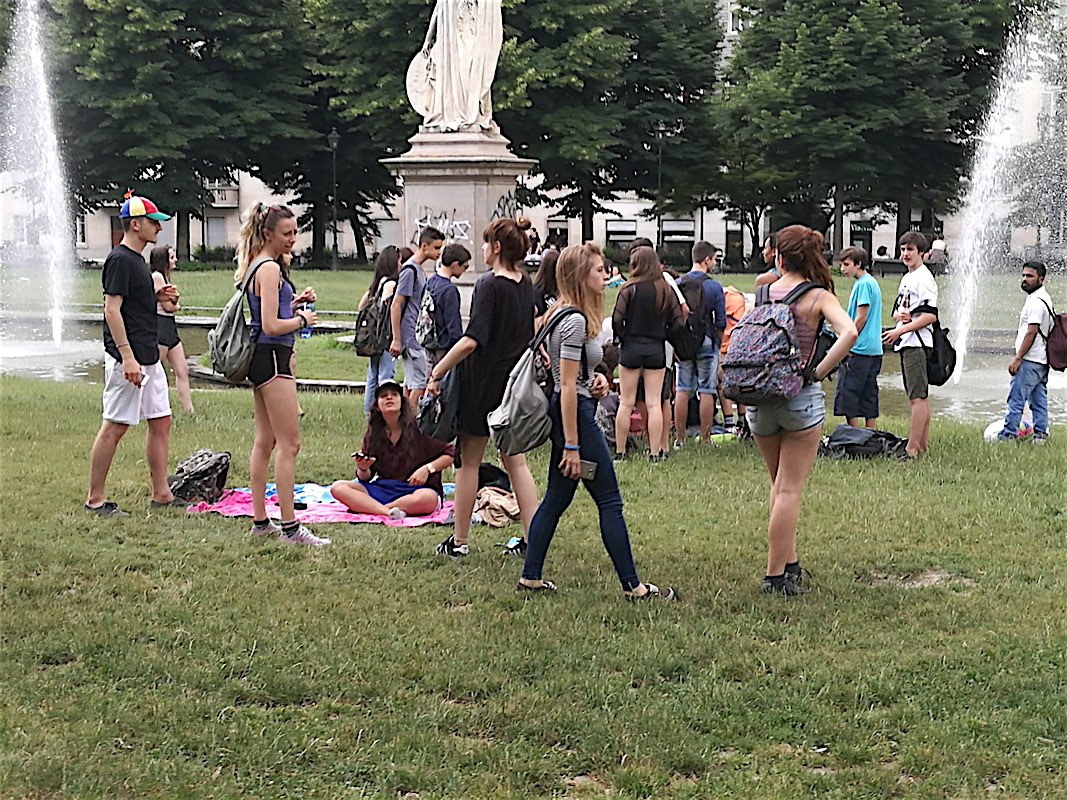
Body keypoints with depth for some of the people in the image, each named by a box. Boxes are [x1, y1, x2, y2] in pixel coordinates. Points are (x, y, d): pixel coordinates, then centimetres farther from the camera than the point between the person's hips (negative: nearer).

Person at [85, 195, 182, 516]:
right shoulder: (120, 259, -13)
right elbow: (112, 309, -19)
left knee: (160, 421, 10)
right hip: (127, 360, -10)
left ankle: (160, 494, 16)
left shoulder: (137, 259, 16)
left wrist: (157, 297, 7)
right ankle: (95, 499, 2)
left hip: (149, 357, 10)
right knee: (114, 427, -5)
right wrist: (127, 358, -24)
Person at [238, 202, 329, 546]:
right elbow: (271, 325, -21)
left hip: (262, 358, 11)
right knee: (289, 444, -9)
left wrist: (295, 302, 12)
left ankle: (260, 520, 18)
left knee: (265, 441, 13)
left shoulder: (256, 266, 15)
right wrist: (302, 319, -6)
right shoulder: (270, 269, -15)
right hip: (272, 358, -11)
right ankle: (289, 527, -9)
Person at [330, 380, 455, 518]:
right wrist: (363, 469, -13)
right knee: (337, 488, -17)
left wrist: (427, 468, -13)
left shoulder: (418, 428, -3)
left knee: (427, 498, -40)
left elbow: (449, 454, 2)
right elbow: (365, 479, 10)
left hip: (415, 489, -4)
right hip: (383, 489, 4)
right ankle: (389, 512, -32)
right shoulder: (372, 434, 7)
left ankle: (369, 508, -22)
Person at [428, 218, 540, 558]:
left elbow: (472, 340, -25)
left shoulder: (489, 285, -17)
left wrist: (438, 371, -19)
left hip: (483, 384, -7)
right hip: (516, 383, 7)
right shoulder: (526, 285, 6)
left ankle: (459, 540, 13)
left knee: (468, 462, 6)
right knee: (515, 462, 11)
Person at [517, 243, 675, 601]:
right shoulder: (575, 321, -18)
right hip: (576, 415, -10)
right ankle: (632, 586, 1)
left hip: (566, 414, 10)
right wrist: (572, 446, -21)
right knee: (610, 502, -4)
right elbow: (568, 386, -21)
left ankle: (530, 577, 17)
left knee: (556, 499, 13)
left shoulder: (562, 314, 12)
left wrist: (596, 377, 5)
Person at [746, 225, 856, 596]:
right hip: (800, 398, -4)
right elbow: (849, 332, -23)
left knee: (779, 485, 21)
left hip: (759, 399, 4)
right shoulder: (819, 297, -7)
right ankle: (775, 576, 3)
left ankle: (789, 562, 24)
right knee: (789, 490, 2)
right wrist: (819, 372, -15)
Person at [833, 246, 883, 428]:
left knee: (846, 394, -6)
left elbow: (861, 318, -16)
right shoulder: (872, 282, 17)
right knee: (869, 395, 11)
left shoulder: (863, 284, -12)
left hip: (859, 350, -10)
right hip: (874, 350, 10)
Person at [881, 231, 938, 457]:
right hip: (906, 344, 10)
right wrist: (898, 314, 1)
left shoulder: (924, 278, -11)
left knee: (917, 396, -11)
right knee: (918, 396, 12)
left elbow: (930, 315, -18)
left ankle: (912, 448, -14)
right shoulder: (906, 278, 19)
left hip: (917, 343, -10)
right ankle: (923, 445, 17)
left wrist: (899, 331, -18)